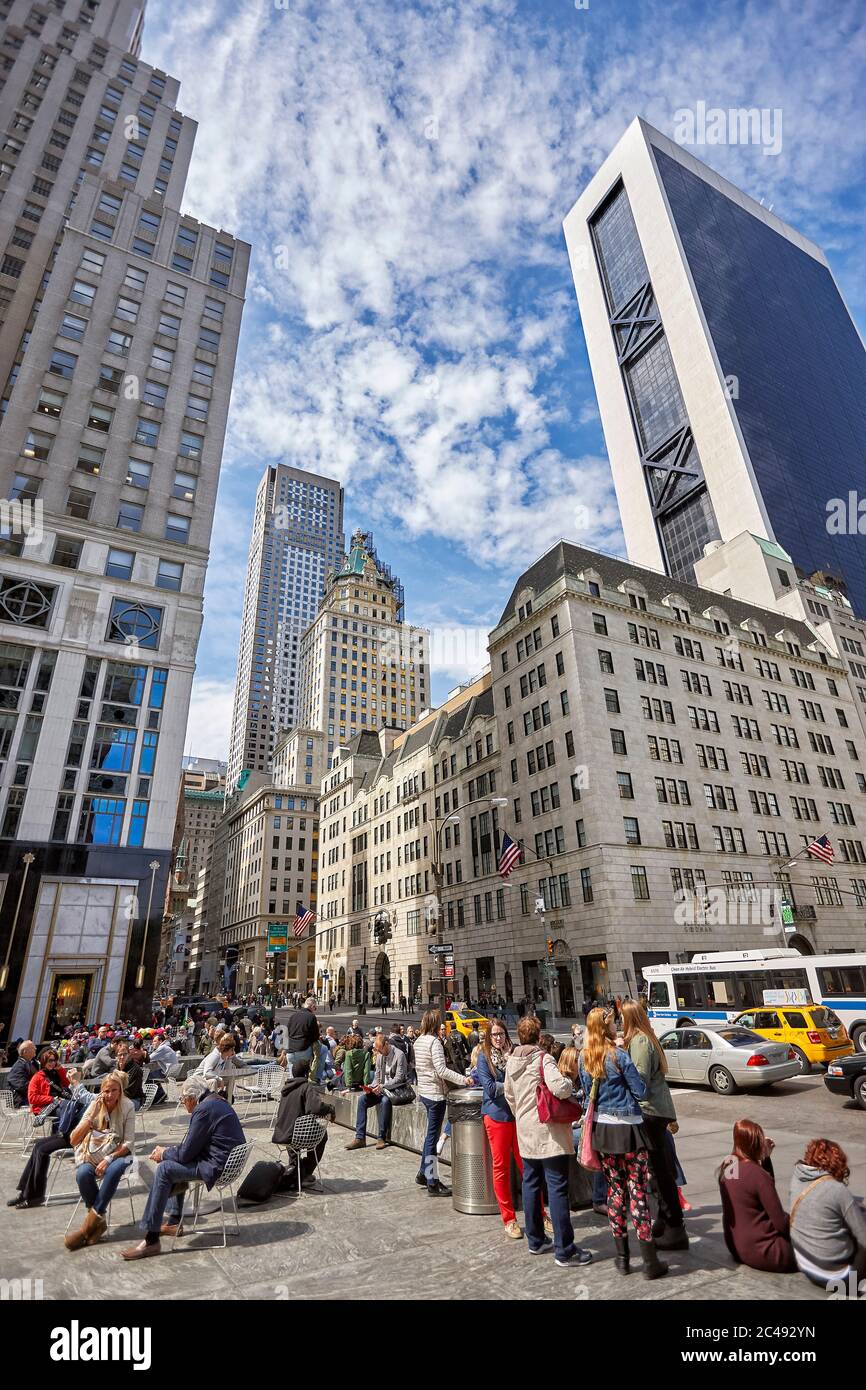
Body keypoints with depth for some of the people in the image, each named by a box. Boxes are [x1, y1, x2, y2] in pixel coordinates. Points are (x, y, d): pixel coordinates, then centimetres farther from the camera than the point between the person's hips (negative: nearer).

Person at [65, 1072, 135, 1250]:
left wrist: (108, 1159, -23)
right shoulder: (95, 1106, -3)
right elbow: (73, 1140, -10)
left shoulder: (127, 1107, -8)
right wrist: (92, 1115, -20)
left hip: (118, 1154, -2)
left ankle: (91, 1222, -17)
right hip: (93, 1154, 2)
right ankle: (99, 1221, -12)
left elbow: (129, 1143, -9)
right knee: (82, 1174, -31)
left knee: (113, 1170, -35)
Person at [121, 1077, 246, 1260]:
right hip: (228, 1161, 10)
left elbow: (186, 1153, -15)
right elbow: (192, 1145, 21)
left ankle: (151, 1240, -7)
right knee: (173, 1162, 24)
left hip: (216, 1167, -10)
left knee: (164, 1169, -11)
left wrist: (164, 1154, 3)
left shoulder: (203, 1110, -18)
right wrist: (168, 1151, 13)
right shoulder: (217, 1102, 12)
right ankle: (174, 1222, 31)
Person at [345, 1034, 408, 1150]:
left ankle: (382, 1137, -23)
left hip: (395, 1089, -7)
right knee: (362, 1098, -15)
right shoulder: (379, 1055, 8)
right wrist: (372, 1087, -6)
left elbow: (399, 1079, -17)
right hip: (381, 1089, 7)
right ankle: (360, 1138, -13)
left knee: (385, 1100, -36)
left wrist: (382, 1087, -25)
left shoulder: (399, 1055, -14)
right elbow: (377, 1076, 14)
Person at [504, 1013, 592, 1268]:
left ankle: (535, 1240, 29)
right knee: (557, 1189, 0)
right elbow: (559, 1088, -29)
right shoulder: (543, 1058, -17)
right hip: (549, 1132, -7)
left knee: (531, 1185, 17)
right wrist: (569, 1082, -8)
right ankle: (565, 1251, 6)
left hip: (525, 1132, 7)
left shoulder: (511, 1061, 7)